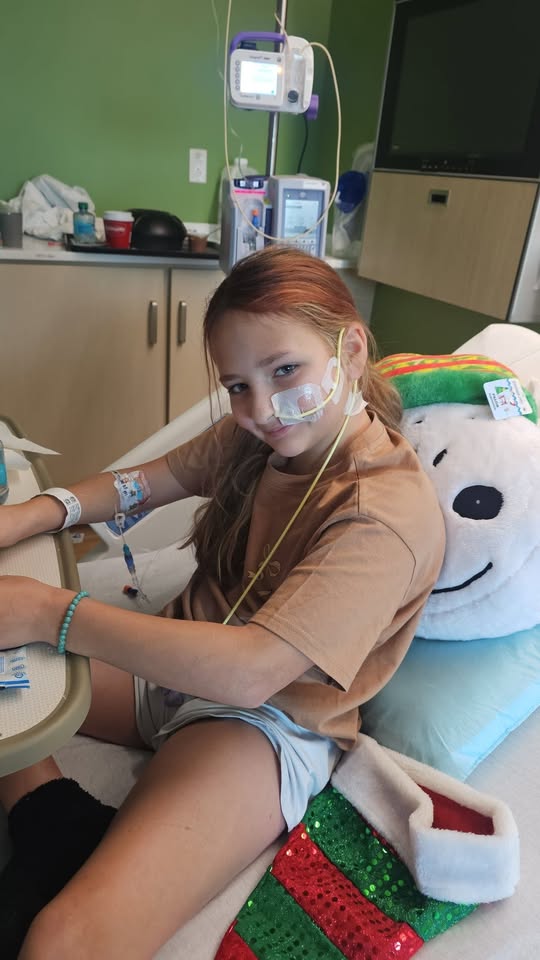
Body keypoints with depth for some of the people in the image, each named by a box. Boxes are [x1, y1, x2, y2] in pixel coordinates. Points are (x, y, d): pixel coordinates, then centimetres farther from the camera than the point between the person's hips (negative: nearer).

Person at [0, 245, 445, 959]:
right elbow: (152, 480, 8)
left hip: (266, 726, -8)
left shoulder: (388, 513, -25)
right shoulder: (258, 434, -2)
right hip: (180, 661, 8)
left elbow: (250, 671, -30)